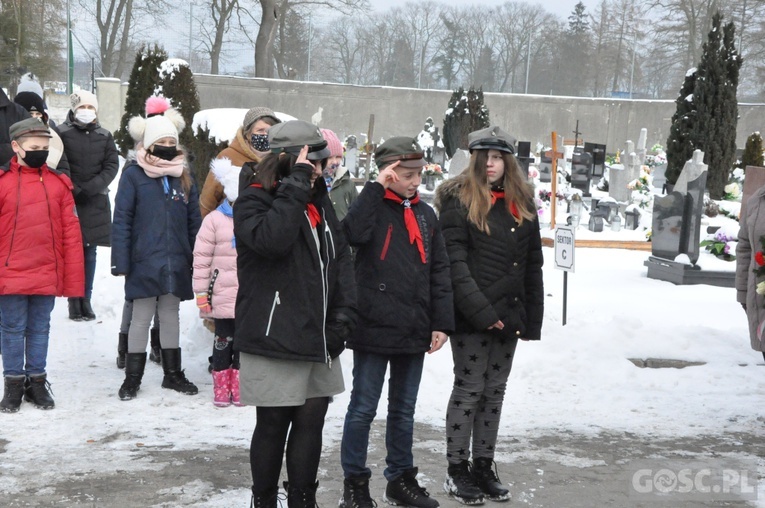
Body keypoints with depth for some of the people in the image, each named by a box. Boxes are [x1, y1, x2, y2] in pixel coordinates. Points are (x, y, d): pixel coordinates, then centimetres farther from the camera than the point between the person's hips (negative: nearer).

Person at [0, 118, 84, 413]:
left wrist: (74, 280, 0)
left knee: (40, 329, 13)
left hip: (48, 275, 2)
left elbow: (71, 234, 3)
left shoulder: (59, 183, 3)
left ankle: (37, 381, 24)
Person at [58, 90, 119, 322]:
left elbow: (112, 165, 4)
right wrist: (72, 189, -12)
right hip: (69, 199, -3)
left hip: (96, 201, 3)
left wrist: (91, 187, -9)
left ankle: (86, 300, 13)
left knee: (90, 252, 6)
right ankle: (74, 301, 2)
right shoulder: (62, 133, 0)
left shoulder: (105, 136, 9)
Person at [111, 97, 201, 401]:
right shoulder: (133, 175, -6)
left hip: (177, 262, 4)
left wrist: (197, 260, 8)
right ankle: (133, 377, 15)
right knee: (141, 318, 4)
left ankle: (173, 373, 25)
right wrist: (121, 262, -12)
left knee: (171, 315, 13)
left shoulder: (183, 176, 8)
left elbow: (194, 222, 11)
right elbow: (121, 221, -7)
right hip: (144, 262, -4)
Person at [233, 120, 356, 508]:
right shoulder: (253, 200, -9)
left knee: (311, 421, 12)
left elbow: (340, 258, 15)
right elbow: (271, 238, -30)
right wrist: (296, 185, -24)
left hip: (318, 339, 7)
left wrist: (343, 317, 5)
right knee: (274, 424, 4)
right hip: (274, 340, -6)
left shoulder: (318, 202, 13)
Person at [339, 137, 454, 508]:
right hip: (374, 328, -5)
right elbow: (353, 233, -28)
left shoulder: (425, 215, 12)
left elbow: (439, 272, 12)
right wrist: (377, 187, -22)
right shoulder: (371, 206, -4)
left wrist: (441, 322, 6)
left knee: (404, 410, 16)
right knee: (363, 409, 3)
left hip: (414, 332, 6)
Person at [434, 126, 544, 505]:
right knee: (469, 388, 0)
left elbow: (533, 265, 13)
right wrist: (480, 309, -21)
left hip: (509, 314, 6)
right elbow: (455, 260, -14)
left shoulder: (522, 204, 11)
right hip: (471, 316, -6)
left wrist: (533, 317, 7)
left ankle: (483, 466, 22)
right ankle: (457, 470, 11)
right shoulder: (459, 199, -6)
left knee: (494, 390, 11)